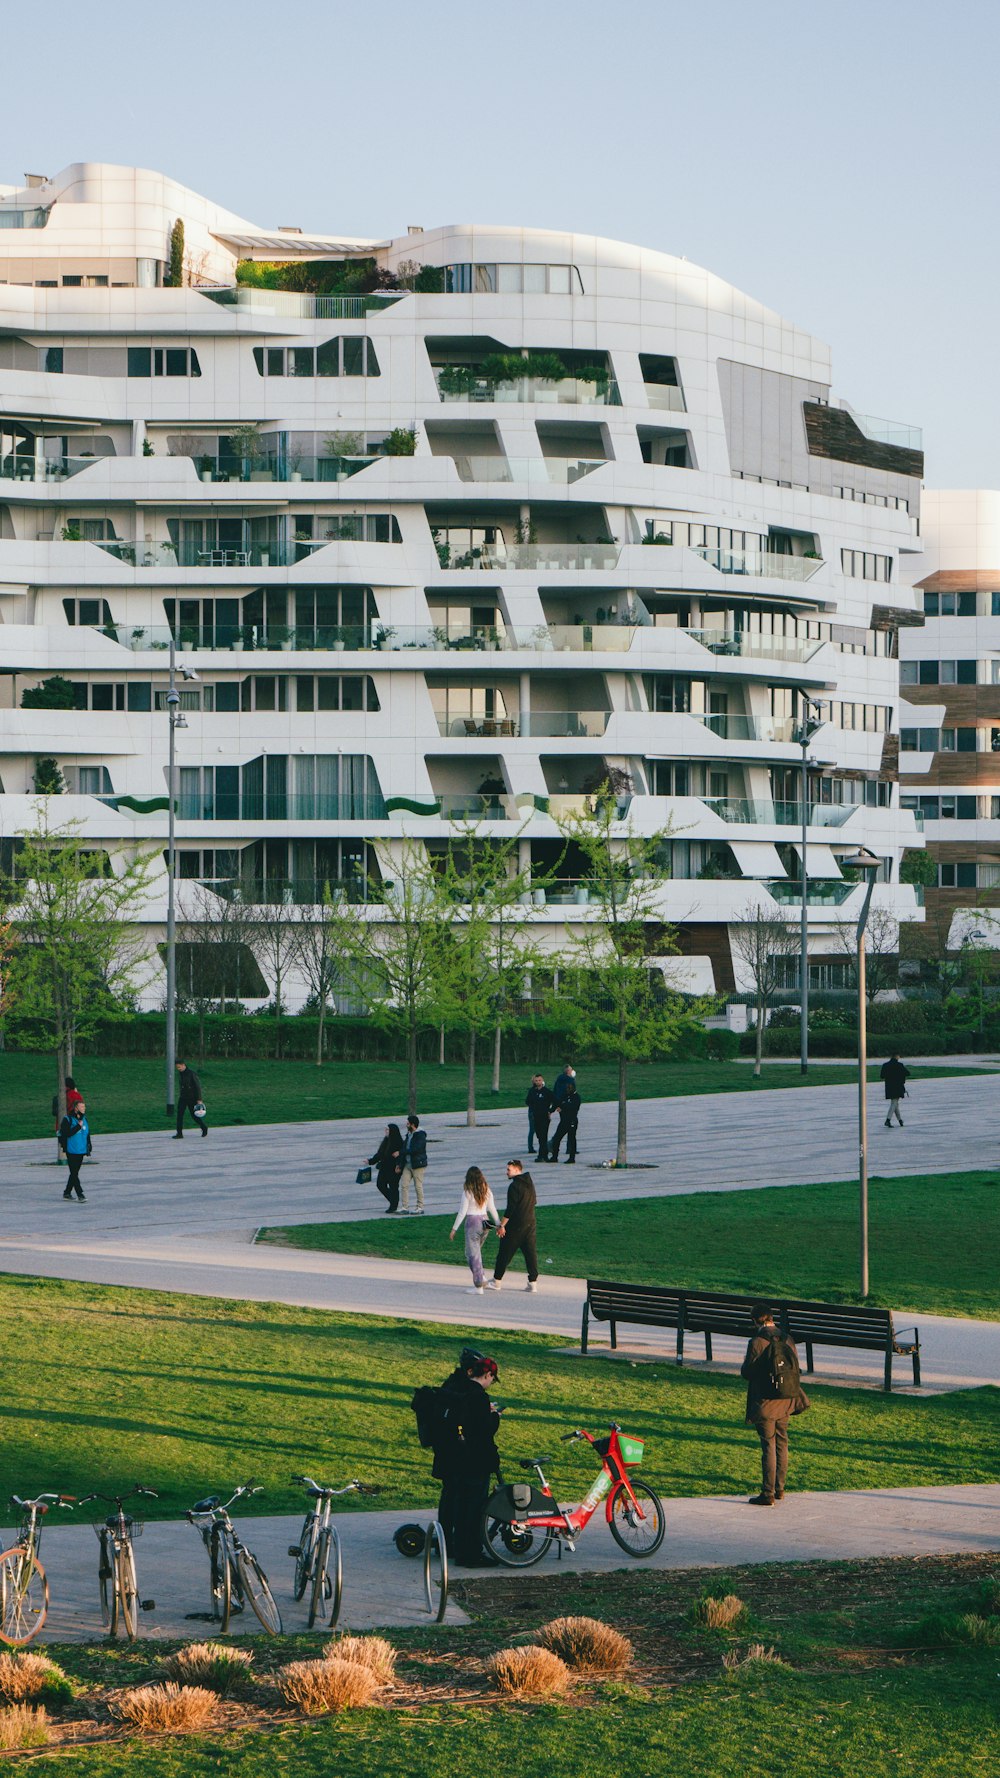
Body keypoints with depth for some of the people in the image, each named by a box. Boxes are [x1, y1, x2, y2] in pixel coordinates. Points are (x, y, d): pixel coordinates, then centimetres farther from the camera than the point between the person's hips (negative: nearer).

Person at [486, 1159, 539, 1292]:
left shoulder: (514, 1186, -17)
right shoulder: (530, 1183, 9)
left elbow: (510, 1208, -20)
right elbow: (534, 1201, 21)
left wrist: (502, 1225, -16)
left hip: (515, 1225, -8)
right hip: (530, 1224, 8)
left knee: (504, 1253, 3)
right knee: (531, 1252, 7)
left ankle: (496, 1281, 10)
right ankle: (533, 1282, 5)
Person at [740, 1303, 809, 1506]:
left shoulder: (757, 1342, -16)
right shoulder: (787, 1340, 2)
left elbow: (747, 1372, -12)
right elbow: (794, 1369, 8)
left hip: (765, 1403, -6)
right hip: (786, 1403, 6)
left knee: (768, 1446, -2)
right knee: (782, 1444, 16)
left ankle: (768, 1494, -1)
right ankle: (779, 1489, 25)